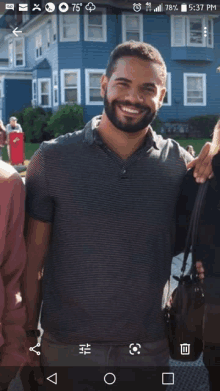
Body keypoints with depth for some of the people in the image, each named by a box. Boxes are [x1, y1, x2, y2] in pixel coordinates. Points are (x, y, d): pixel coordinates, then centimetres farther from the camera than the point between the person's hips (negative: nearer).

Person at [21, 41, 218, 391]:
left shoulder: (180, 163, -3)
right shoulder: (52, 158, -7)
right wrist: (29, 336, -4)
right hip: (65, 346, -1)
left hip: (149, 348, 2)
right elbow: (33, 257, -4)